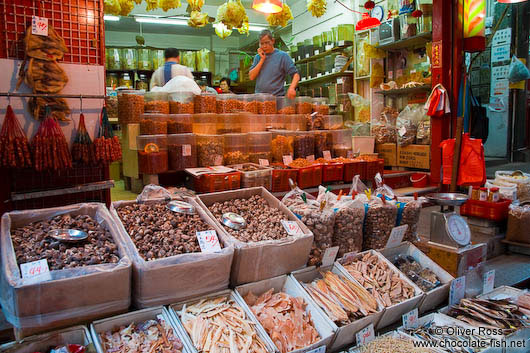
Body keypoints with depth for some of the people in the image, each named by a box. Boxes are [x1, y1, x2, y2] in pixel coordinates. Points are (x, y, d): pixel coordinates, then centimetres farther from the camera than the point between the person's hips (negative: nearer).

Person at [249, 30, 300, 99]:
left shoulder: (283, 56, 2)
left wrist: (292, 88, -23)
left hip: (277, 97, -3)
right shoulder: (258, 57, 14)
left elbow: (296, 75, -4)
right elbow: (252, 77, 3)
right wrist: (262, 59, -1)